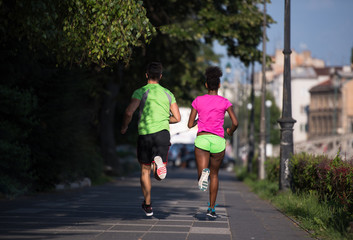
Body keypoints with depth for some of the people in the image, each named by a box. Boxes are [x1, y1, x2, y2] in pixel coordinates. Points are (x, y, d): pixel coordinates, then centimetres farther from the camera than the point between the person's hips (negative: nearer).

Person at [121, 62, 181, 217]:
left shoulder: (140, 92, 1)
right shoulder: (168, 93, 12)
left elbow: (129, 112, -12)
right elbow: (177, 118, 11)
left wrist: (124, 127, 6)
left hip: (144, 133, -1)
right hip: (163, 133, 1)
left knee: (145, 171, 14)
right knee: (159, 174, 5)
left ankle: (147, 205, 17)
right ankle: (159, 163, -31)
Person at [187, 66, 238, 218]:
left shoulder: (198, 101, 6)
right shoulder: (225, 102, 3)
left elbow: (190, 125, 5)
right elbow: (235, 122, -6)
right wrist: (230, 131, 16)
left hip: (201, 139, -1)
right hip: (218, 140, 1)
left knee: (203, 175, -4)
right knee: (214, 174, 19)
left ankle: (203, 172, -41)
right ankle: (212, 208, 19)